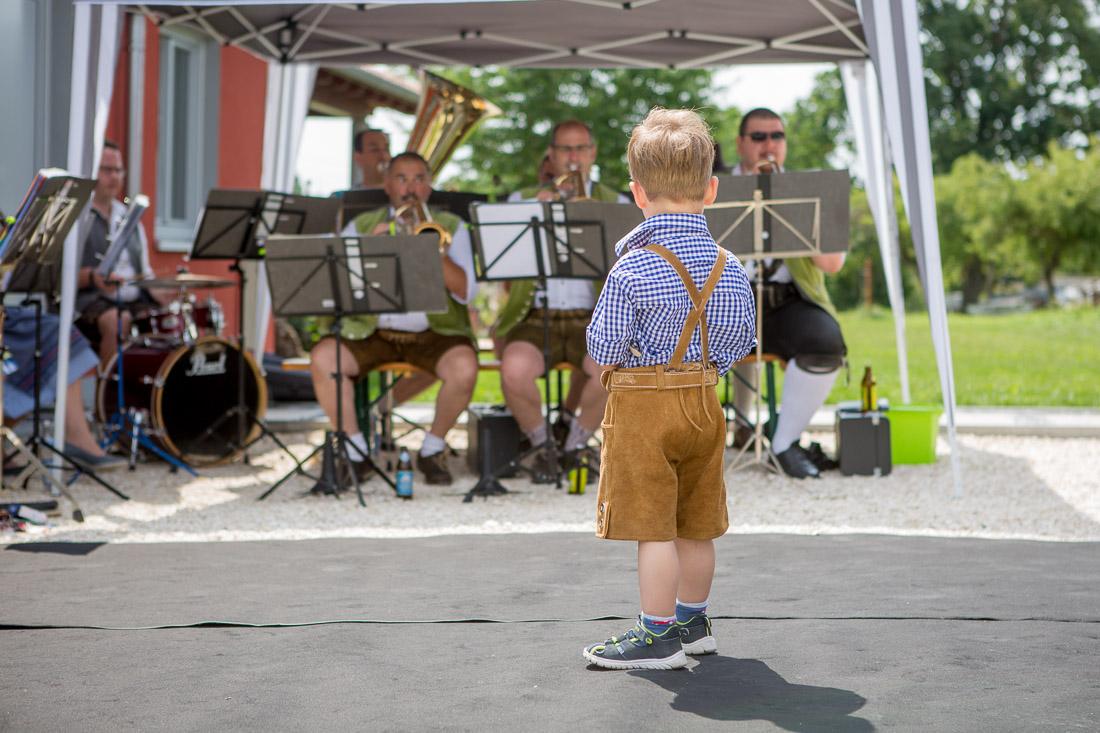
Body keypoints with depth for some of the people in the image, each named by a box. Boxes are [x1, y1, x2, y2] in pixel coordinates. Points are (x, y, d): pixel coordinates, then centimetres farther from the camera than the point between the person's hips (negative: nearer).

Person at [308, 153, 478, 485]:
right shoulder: (362, 226, 12)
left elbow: (465, 292, -7)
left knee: (464, 367, -31)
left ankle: (432, 450, -4)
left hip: (434, 333, -1)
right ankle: (357, 451, -6)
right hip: (370, 331, 1)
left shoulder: (451, 227, 7)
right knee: (322, 358, -25)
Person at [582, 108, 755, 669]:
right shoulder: (729, 266, 0)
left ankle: (657, 636, 6)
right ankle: (692, 621, 32)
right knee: (695, 525, 17)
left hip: (643, 407, -6)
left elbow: (603, 348, -13)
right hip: (703, 403, 7)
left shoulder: (631, 270, -17)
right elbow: (743, 340, 6)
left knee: (652, 527, 0)